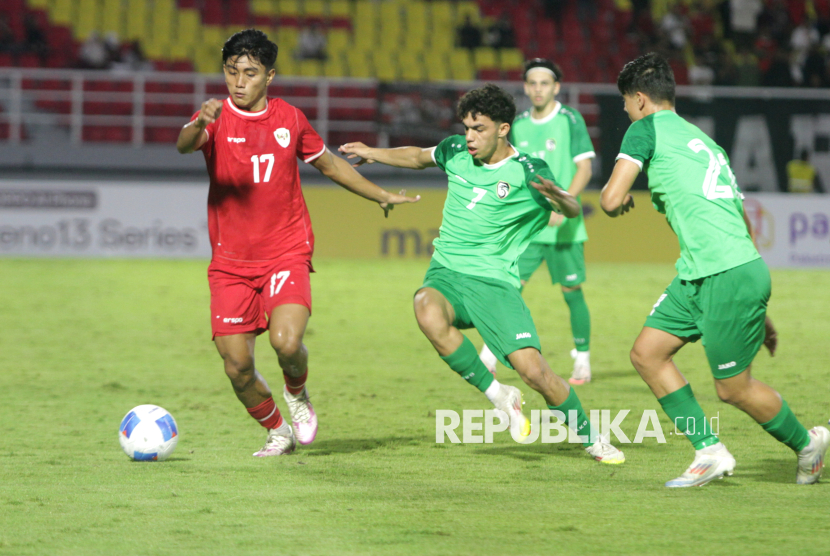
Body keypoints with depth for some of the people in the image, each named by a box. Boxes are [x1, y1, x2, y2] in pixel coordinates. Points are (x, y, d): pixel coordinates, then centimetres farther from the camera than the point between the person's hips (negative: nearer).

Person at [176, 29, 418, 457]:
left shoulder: (290, 119, 4)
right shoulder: (216, 118, -5)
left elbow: (328, 164, 22)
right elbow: (184, 145, -29)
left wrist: (382, 197, 28)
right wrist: (200, 124, -52)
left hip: (287, 253, 0)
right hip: (231, 261, 0)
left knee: (286, 342, -24)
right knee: (237, 367, -4)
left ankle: (297, 393, 11)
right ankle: (278, 433, 23)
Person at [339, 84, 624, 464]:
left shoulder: (526, 172, -8)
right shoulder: (456, 152, 6)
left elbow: (572, 210, -18)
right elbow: (420, 157, 28)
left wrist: (555, 195, -39)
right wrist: (372, 154, 25)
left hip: (494, 283, -3)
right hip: (446, 275, 3)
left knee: (533, 369, -16)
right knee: (428, 312, -35)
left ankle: (591, 440, 12)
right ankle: (498, 396, -15)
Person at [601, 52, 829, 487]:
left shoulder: (647, 129, -2)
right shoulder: (703, 141, 23)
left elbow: (612, 199, -12)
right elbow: (740, 221, 25)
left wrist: (618, 200, 16)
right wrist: (758, 312, 28)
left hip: (730, 276, -9)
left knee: (733, 388, 3)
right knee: (647, 353, 8)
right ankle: (710, 453, 10)